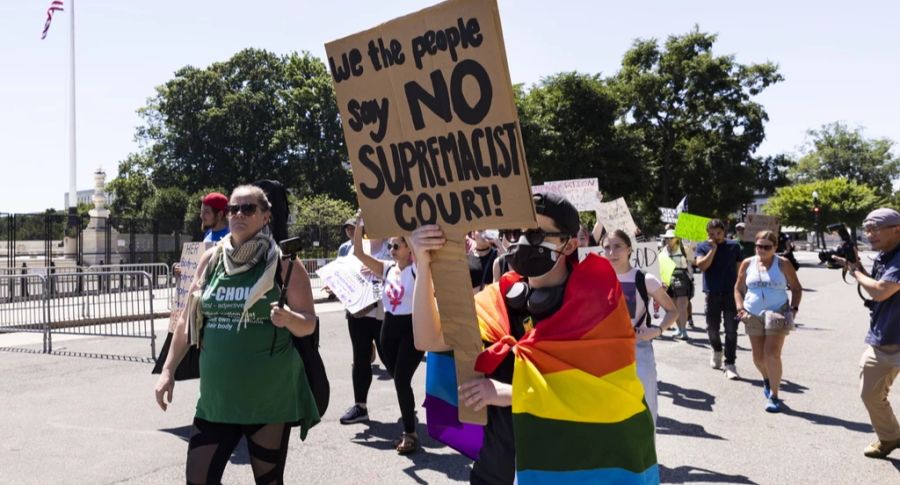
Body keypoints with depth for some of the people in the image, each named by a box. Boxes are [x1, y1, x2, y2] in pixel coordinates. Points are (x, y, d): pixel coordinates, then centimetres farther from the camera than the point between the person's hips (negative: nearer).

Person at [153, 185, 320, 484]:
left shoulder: (283, 262, -6)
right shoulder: (211, 260, 6)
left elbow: (309, 324, -5)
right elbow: (188, 319, 12)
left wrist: (288, 318, -27)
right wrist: (168, 371, 8)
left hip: (270, 399, -4)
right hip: (216, 399, 4)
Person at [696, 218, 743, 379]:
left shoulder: (733, 246, 4)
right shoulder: (702, 247, 3)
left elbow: (740, 269, 9)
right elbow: (702, 266, -12)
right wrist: (713, 248, -13)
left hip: (731, 293, -1)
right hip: (712, 294, 1)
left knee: (731, 330, -4)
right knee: (712, 327, 10)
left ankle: (730, 363, 2)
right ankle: (717, 350, 39)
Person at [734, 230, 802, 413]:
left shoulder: (783, 264, -2)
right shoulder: (747, 264, 5)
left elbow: (796, 288, 5)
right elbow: (739, 289, 12)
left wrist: (794, 308, -8)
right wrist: (740, 308, -1)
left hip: (777, 313, -3)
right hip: (753, 315, 3)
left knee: (772, 354, -12)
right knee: (758, 357, 10)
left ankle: (774, 395, -4)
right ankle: (767, 379, 41)